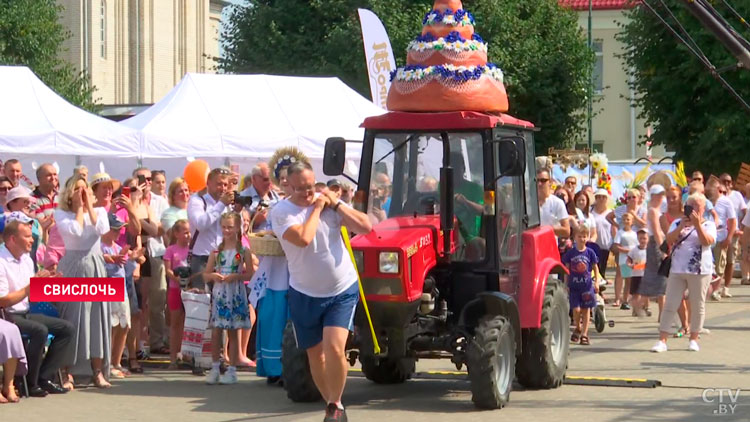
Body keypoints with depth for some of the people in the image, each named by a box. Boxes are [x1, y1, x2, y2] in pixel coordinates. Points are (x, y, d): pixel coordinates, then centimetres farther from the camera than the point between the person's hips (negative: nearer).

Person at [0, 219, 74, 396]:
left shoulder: (27, 260, 13)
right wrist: (31, 287, -17)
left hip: (25, 314, 9)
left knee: (67, 328, -3)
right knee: (40, 330, -33)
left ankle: (44, 378, -7)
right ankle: (28, 383, -20)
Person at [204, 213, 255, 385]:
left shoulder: (243, 251, 0)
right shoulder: (217, 252, 7)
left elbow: (250, 274, -3)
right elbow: (206, 274, 9)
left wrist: (236, 276, -18)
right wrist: (214, 276, -12)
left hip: (236, 295, -2)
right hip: (219, 294, 2)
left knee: (234, 333, 4)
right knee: (216, 332, 0)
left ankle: (232, 370, 9)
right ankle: (214, 369, 8)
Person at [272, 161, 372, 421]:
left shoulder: (327, 202, -3)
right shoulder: (281, 212, -11)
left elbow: (365, 227, -10)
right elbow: (302, 238, -29)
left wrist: (335, 204, -13)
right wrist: (316, 208, -17)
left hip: (342, 292, -1)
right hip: (305, 295, 1)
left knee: (334, 348, -17)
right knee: (315, 354, 11)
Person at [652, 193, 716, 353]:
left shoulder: (708, 225, 4)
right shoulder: (678, 223, 11)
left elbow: (707, 241, -15)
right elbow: (669, 240, -3)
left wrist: (697, 224, -21)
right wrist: (682, 226, -15)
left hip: (700, 271, -2)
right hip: (677, 270, 2)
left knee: (698, 306, 4)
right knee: (669, 305, -3)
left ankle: (693, 339, 17)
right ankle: (662, 341, -3)